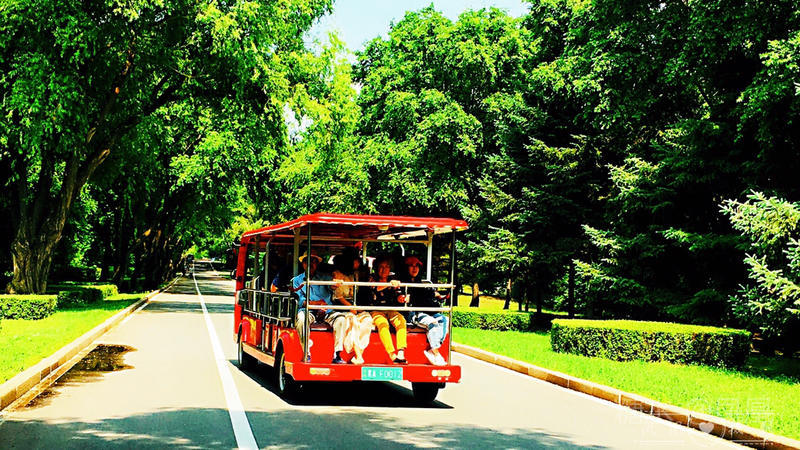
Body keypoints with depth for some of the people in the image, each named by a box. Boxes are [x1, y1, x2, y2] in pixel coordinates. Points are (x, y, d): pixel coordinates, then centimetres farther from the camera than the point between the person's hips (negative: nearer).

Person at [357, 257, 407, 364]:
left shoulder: (393, 280, 17)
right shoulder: (372, 279, 6)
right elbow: (374, 289, -16)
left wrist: (399, 298, -5)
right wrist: (389, 284, -33)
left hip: (391, 311, 3)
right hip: (376, 311, -3)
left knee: (401, 320, -30)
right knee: (383, 323, -35)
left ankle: (401, 353, -40)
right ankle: (392, 355, -43)